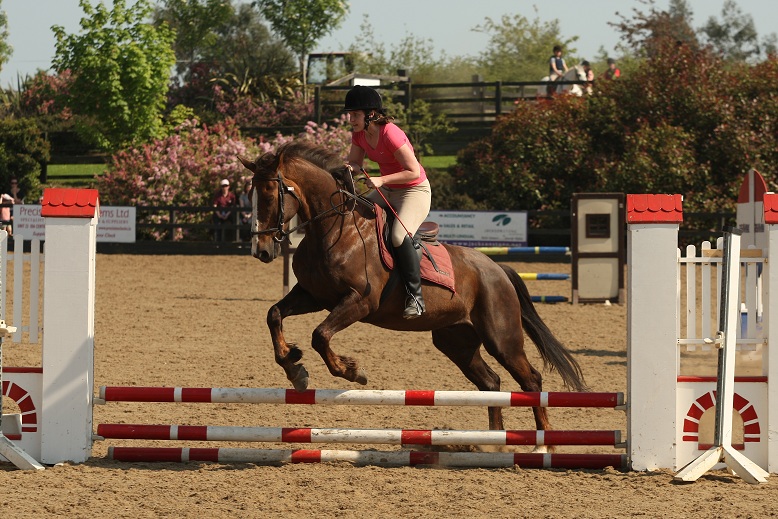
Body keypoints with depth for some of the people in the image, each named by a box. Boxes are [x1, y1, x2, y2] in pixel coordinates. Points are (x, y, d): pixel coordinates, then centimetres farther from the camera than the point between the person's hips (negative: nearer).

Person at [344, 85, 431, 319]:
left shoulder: (390, 134, -27)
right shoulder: (359, 134, -2)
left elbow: (413, 172, -26)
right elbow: (355, 162, 8)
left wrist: (381, 180, -31)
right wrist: (348, 168, -15)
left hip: (415, 190, -9)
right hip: (387, 191, 9)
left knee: (399, 236, -31)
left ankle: (415, 296, -22)